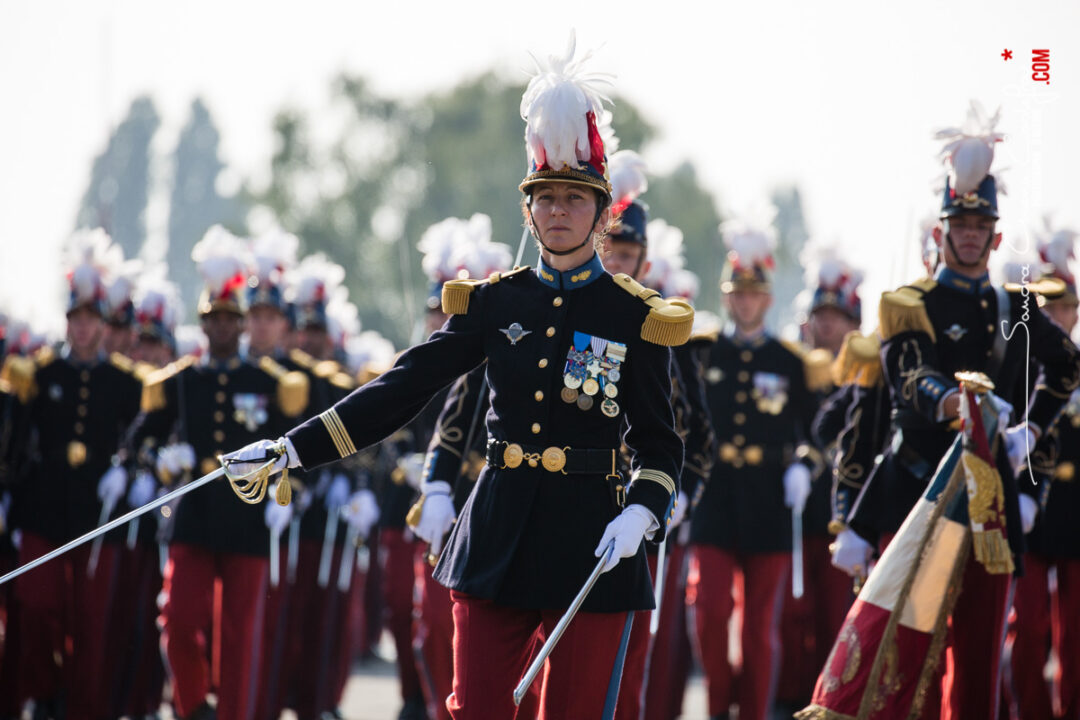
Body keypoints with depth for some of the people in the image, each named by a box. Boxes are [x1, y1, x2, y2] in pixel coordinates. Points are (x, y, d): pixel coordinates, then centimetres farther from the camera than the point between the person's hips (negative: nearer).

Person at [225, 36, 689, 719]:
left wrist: (639, 515, -17)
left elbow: (660, 445, 2)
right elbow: (405, 387, 6)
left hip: (589, 542, -2)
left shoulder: (636, 317, 0)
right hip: (497, 536, 3)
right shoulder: (493, 303, 7)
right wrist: (291, 450, 0)